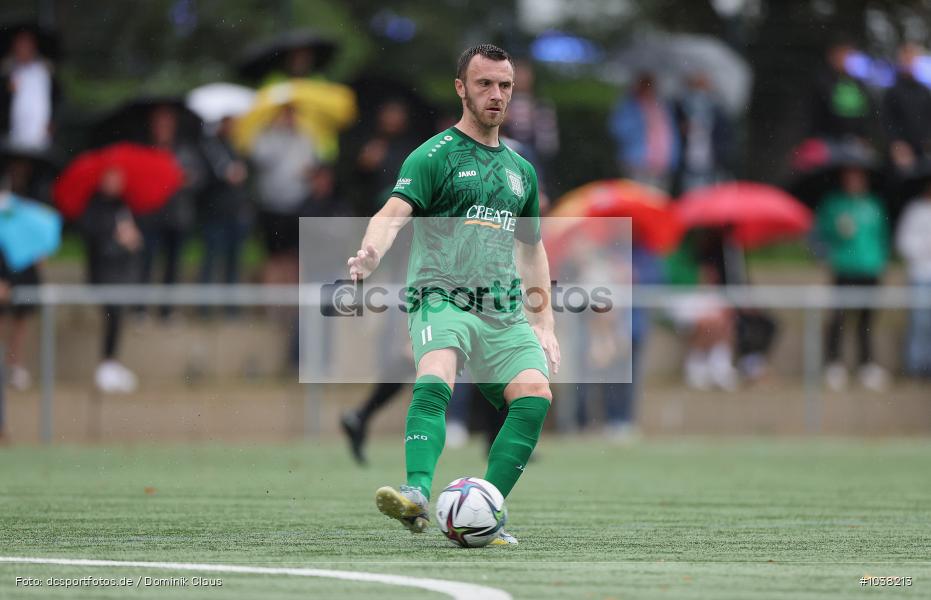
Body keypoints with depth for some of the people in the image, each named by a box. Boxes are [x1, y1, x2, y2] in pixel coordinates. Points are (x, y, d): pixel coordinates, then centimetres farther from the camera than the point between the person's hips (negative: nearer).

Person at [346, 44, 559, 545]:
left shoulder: (521, 171, 21)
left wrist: (544, 323, 23)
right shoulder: (435, 156, 2)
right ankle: (417, 494, -49)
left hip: (505, 313, 5)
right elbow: (395, 212, -14)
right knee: (435, 379, -33)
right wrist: (372, 252, -36)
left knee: (535, 394, -19)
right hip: (440, 297, -5)